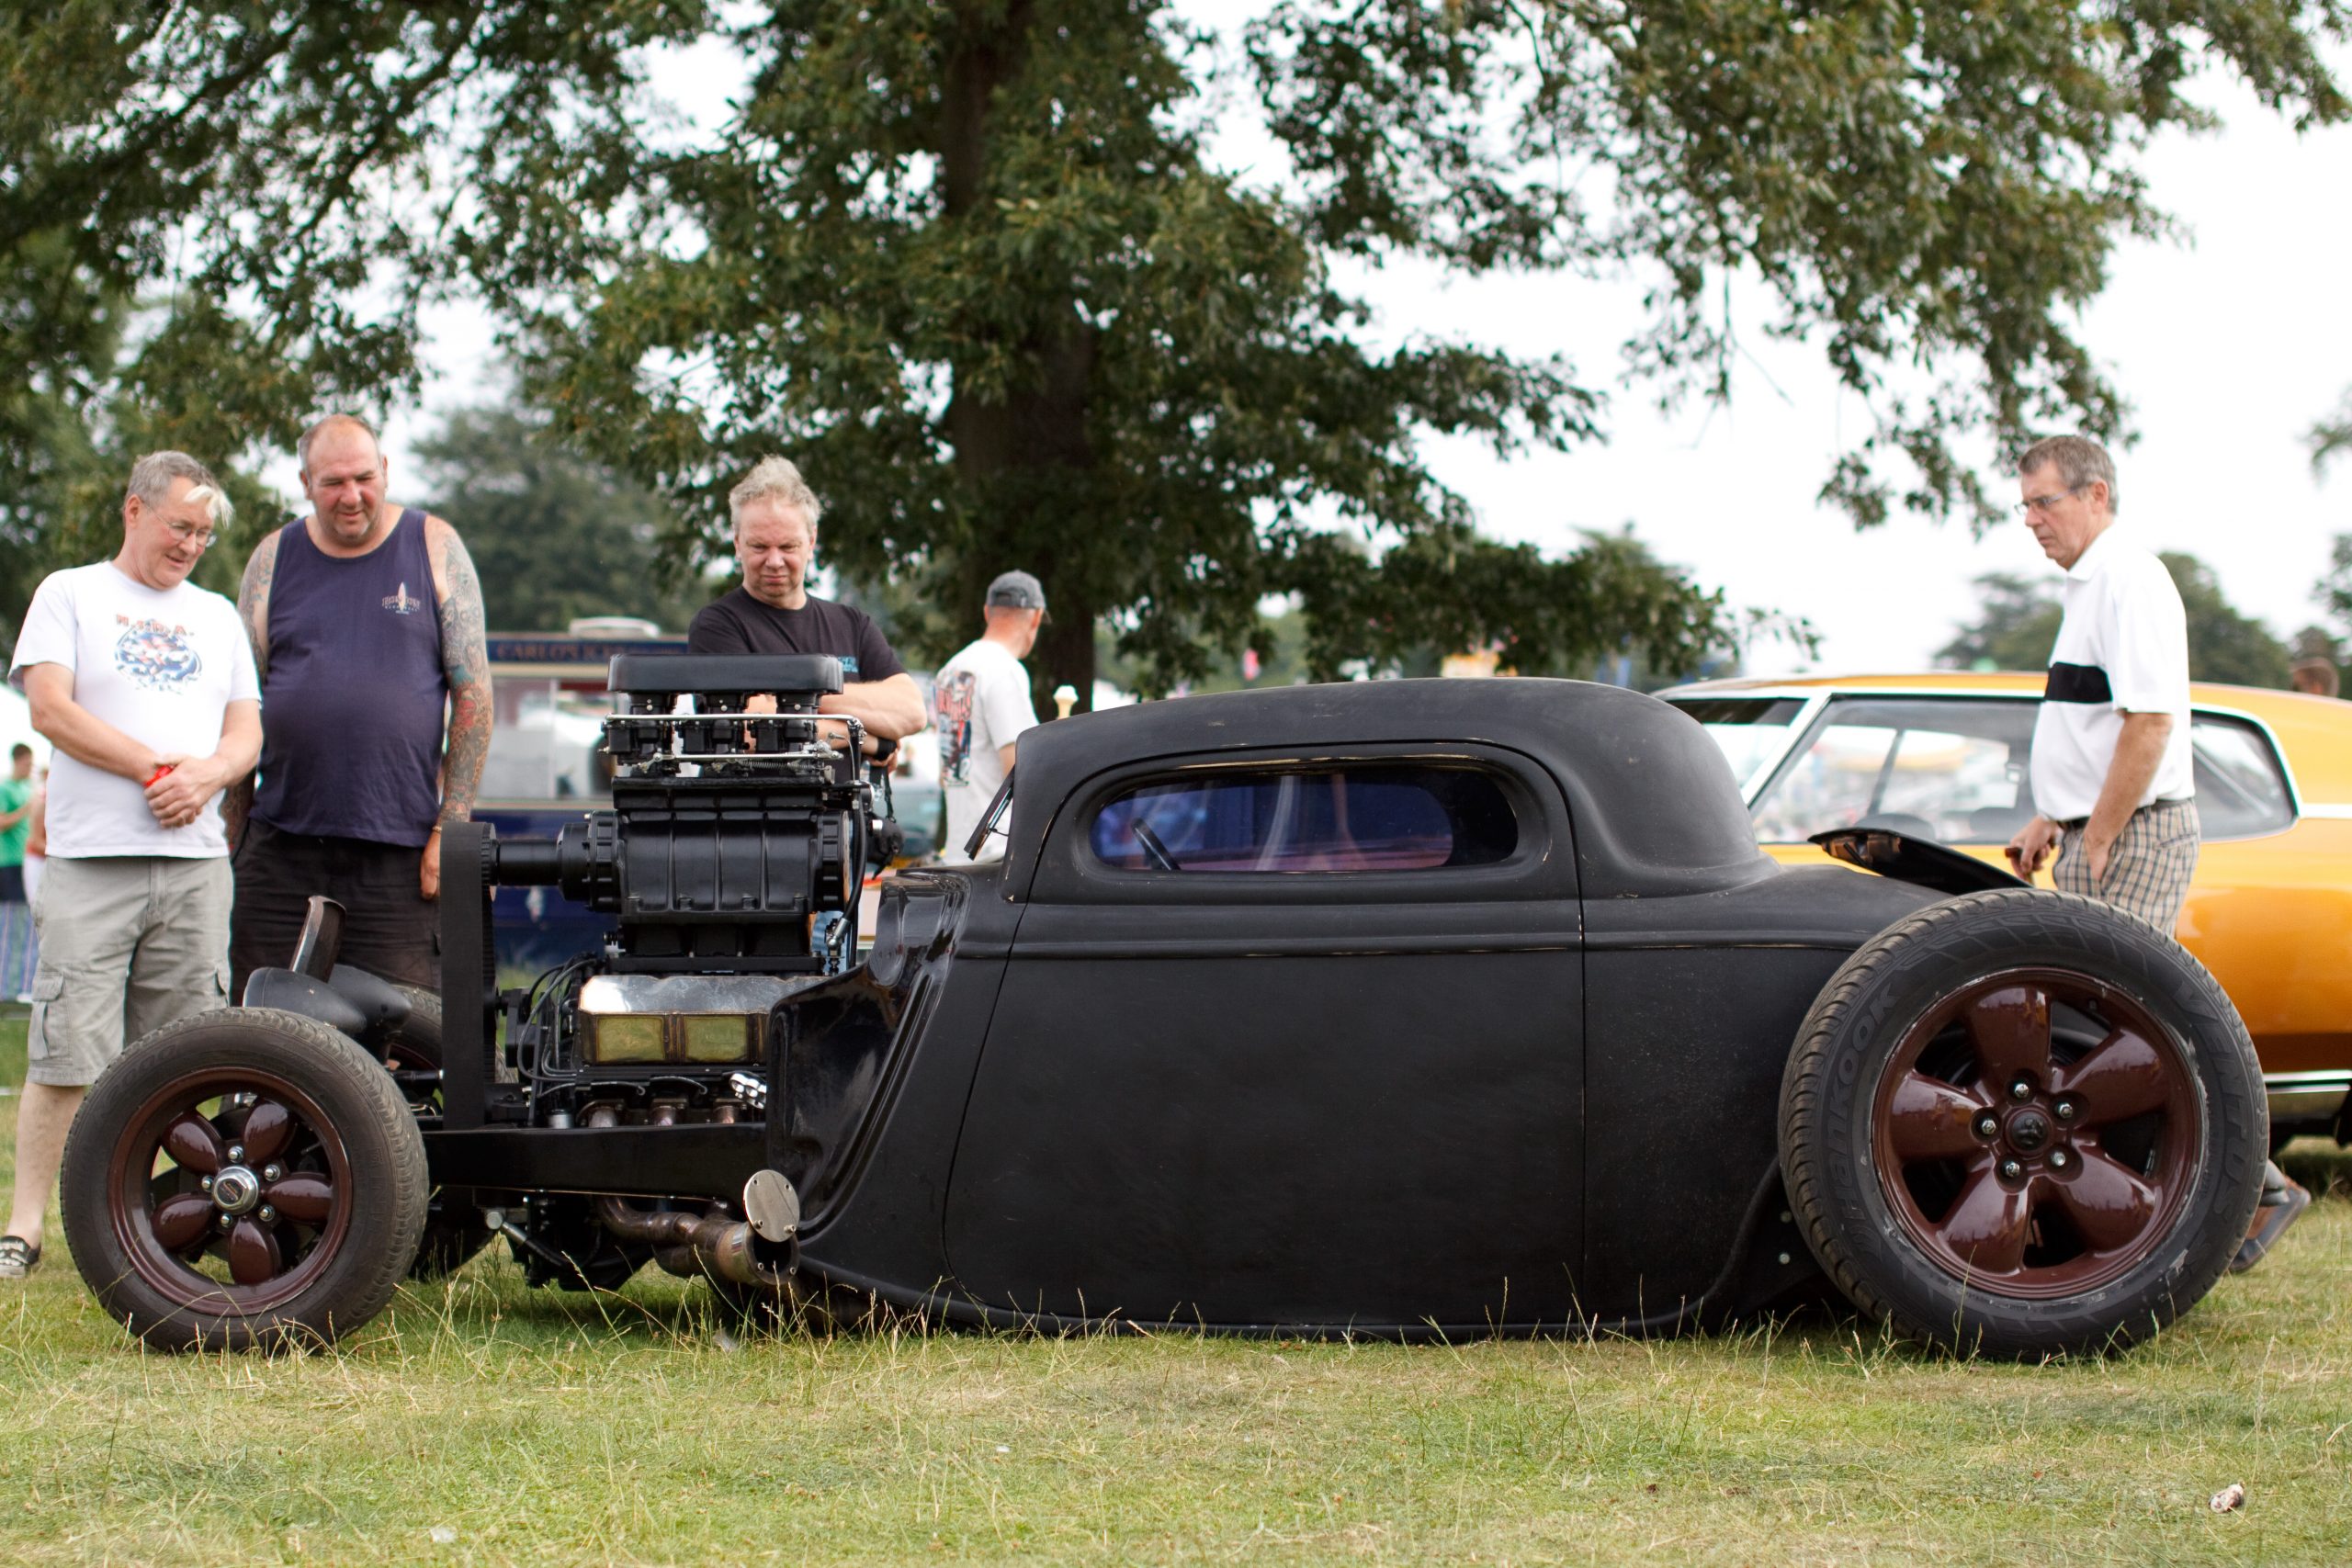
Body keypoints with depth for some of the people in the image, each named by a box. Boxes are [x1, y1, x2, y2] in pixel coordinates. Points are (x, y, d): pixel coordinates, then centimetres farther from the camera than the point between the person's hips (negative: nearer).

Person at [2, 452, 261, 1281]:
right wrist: (158, 767, -10)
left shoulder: (217, 616, 20)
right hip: (91, 861, -4)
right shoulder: (69, 595, 7)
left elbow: (246, 733, 15)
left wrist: (206, 776, -8)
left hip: (196, 864, 4)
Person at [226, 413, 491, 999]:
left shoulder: (434, 546, 6)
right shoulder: (273, 560, 11)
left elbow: (473, 693, 3)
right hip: (280, 843, 2)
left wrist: (451, 827, -4)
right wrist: (226, 840, 7)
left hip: (400, 846, -2)